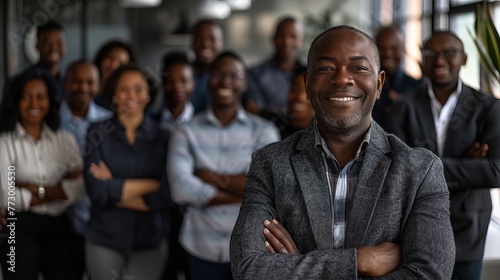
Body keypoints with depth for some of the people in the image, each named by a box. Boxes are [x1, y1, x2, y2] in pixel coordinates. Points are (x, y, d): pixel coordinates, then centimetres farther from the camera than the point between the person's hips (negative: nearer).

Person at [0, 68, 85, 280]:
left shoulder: (65, 139, 8)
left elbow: (80, 187, -5)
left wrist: (35, 189, -13)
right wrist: (59, 192, -5)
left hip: (59, 226, 3)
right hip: (19, 227, -3)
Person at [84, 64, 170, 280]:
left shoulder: (162, 137, -1)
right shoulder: (98, 133, -4)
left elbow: (165, 196, -10)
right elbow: (97, 190, -15)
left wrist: (114, 189, -12)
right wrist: (152, 183, -12)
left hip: (150, 241, 1)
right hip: (104, 240, 0)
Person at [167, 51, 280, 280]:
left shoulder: (263, 131, 1)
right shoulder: (187, 132, 0)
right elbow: (181, 189, -14)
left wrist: (212, 177, -9)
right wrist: (246, 194, -12)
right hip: (202, 248, 0)